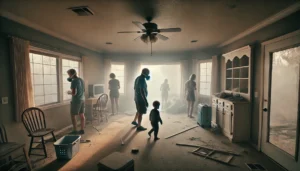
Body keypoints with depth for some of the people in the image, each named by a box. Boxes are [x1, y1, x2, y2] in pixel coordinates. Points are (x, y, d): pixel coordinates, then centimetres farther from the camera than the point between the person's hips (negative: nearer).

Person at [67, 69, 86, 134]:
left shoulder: (74, 81, -17)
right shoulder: (81, 80, 8)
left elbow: (74, 93, -24)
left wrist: (69, 92, -2)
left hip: (76, 100, -8)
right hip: (82, 99, 8)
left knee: (73, 115, 4)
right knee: (82, 115, 11)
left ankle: (75, 131, 10)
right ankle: (82, 130, 19)